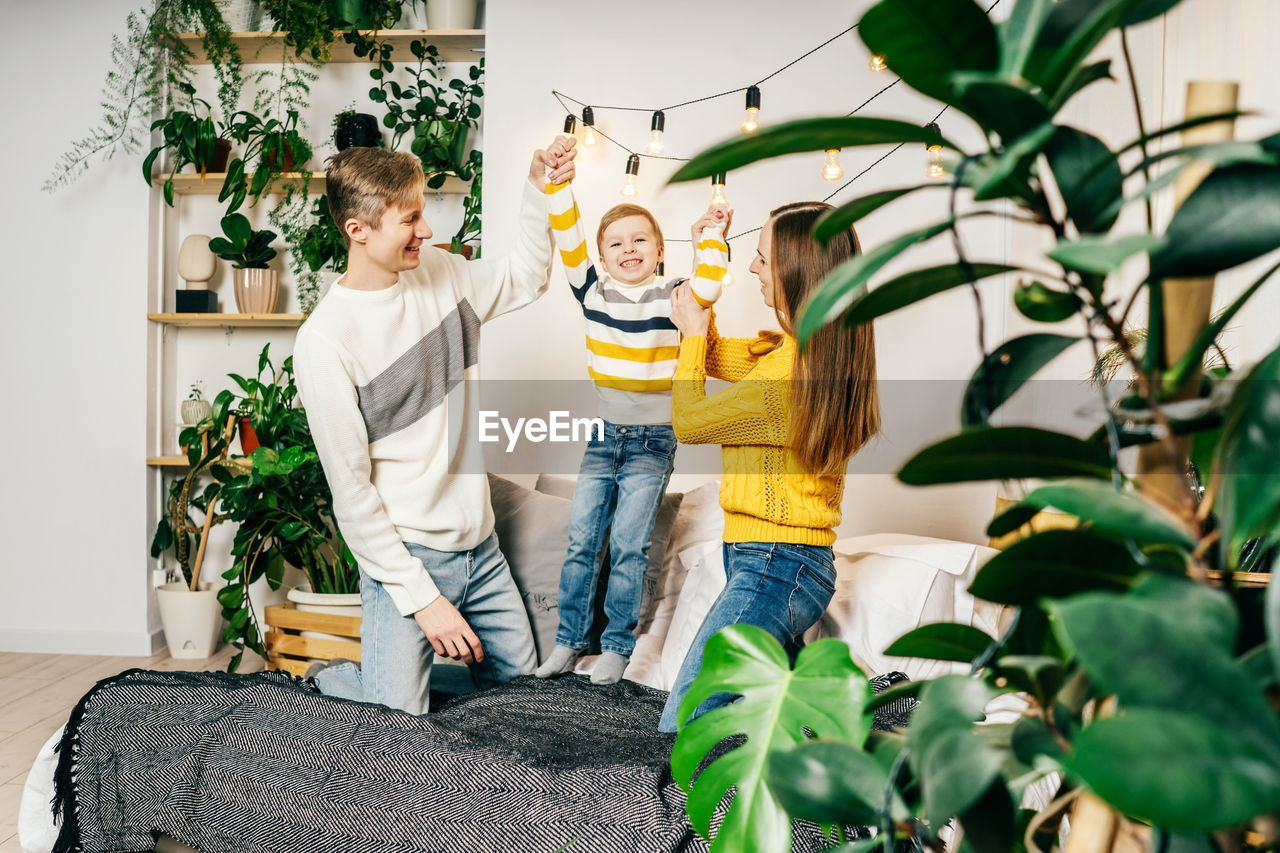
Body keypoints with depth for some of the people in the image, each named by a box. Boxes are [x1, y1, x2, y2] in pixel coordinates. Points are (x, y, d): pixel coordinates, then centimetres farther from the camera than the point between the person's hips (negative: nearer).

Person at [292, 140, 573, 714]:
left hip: (480, 544, 7)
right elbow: (351, 492, -16)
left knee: (518, 678, 15)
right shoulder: (324, 339, -18)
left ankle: (407, 657, 36)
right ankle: (329, 677, 20)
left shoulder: (440, 273, 1)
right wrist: (421, 596, -18)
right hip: (407, 556, -6)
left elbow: (524, 280, 22)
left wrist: (538, 191, 7)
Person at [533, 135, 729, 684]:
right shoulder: (593, 292, 3)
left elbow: (706, 290, -21)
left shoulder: (672, 297, -3)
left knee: (628, 545, -3)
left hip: (652, 443, -3)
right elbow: (568, 242, -5)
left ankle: (618, 645, 10)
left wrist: (711, 237, -22)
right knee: (581, 540, 6)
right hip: (601, 437, 3)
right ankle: (569, 639, 18)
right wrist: (559, 183, -13)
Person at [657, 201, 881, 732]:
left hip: (774, 567, -11)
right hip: (781, 562, 11)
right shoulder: (790, 351, 5)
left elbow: (688, 422, -12)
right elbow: (714, 356, 19)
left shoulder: (791, 379, -26)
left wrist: (693, 334, 1)